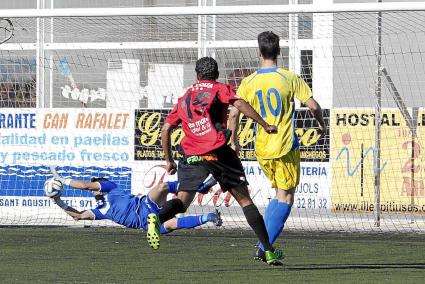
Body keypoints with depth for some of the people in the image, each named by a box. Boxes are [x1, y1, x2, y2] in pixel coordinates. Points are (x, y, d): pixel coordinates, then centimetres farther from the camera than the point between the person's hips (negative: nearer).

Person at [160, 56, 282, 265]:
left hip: (192, 155, 3)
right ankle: (268, 251, 2)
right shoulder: (220, 89, 11)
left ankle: (157, 218, -33)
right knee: (244, 199, 5)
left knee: (182, 200, 1)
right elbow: (239, 104, -9)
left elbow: (166, 129, 20)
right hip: (218, 152, -2)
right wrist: (265, 125, -9)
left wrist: (169, 160, 27)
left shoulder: (184, 98, 23)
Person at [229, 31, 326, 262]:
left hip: (262, 148, 4)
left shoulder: (248, 83, 0)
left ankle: (265, 242, 14)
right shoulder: (289, 79, -7)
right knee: (285, 197, 1)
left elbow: (234, 114, -3)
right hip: (286, 147, -4)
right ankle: (264, 248, -11)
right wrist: (321, 124, 13)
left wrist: (233, 141, 12)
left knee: (280, 194, 22)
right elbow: (313, 105, -7)